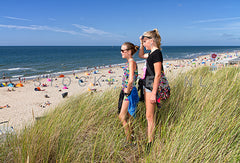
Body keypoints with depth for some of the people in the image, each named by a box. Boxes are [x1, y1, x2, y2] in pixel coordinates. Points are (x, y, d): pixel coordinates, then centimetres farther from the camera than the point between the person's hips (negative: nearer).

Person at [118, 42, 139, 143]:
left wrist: (127, 92, -17)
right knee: (127, 117, 16)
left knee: (122, 117, -5)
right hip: (126, 92, 9)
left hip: (130, 93, -9)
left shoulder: (131, 62, -17)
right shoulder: (128, 62, 12)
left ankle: (129, 140, 6)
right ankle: (130, 137, 29)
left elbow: (131, 80, -26)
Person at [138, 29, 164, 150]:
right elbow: (141, 55, 34)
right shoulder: (152, 53, 12)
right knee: (149, 115, 16)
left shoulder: (157, 53, -16)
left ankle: (150, 143, 4)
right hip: (147, 85, 10)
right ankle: (149, 138, 28)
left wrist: (154, 93, -23)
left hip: (152, 86, -10)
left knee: (149, 116, -5)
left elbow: (157, 75, -21)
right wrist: (141, 44, 17)